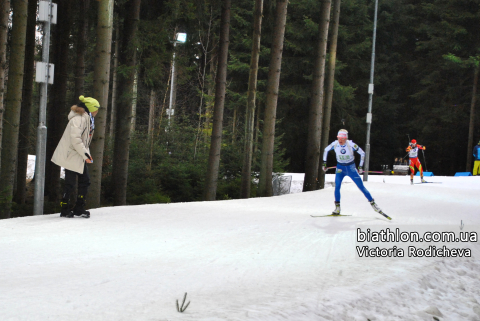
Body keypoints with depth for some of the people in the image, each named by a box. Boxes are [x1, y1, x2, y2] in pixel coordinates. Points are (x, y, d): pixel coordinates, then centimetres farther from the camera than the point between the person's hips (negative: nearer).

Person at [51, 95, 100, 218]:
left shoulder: (87, 119, 14)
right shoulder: (78, 119, -18)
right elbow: (75, 139, -27)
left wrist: (86, 154, 10)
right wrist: (85, 154, -23)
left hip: (80, 157, 10)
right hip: (71, 157, -10)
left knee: (85, 181, 7)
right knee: (70, 184, -3)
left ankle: (79, 208, 15)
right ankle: (65, 209, 8)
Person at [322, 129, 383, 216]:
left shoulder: (351, 144, -21)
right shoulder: (335, 144, -14)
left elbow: (362, 153, -9)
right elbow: (326, 150, 6)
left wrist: (360, 166, -9)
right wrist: (324, 163, 4)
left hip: (351, 168, -2)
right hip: (340, 168, 2)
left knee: (361, 187, -2)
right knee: (337, 187, -16)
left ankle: (373, 203, 10)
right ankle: (337, 208, -7)